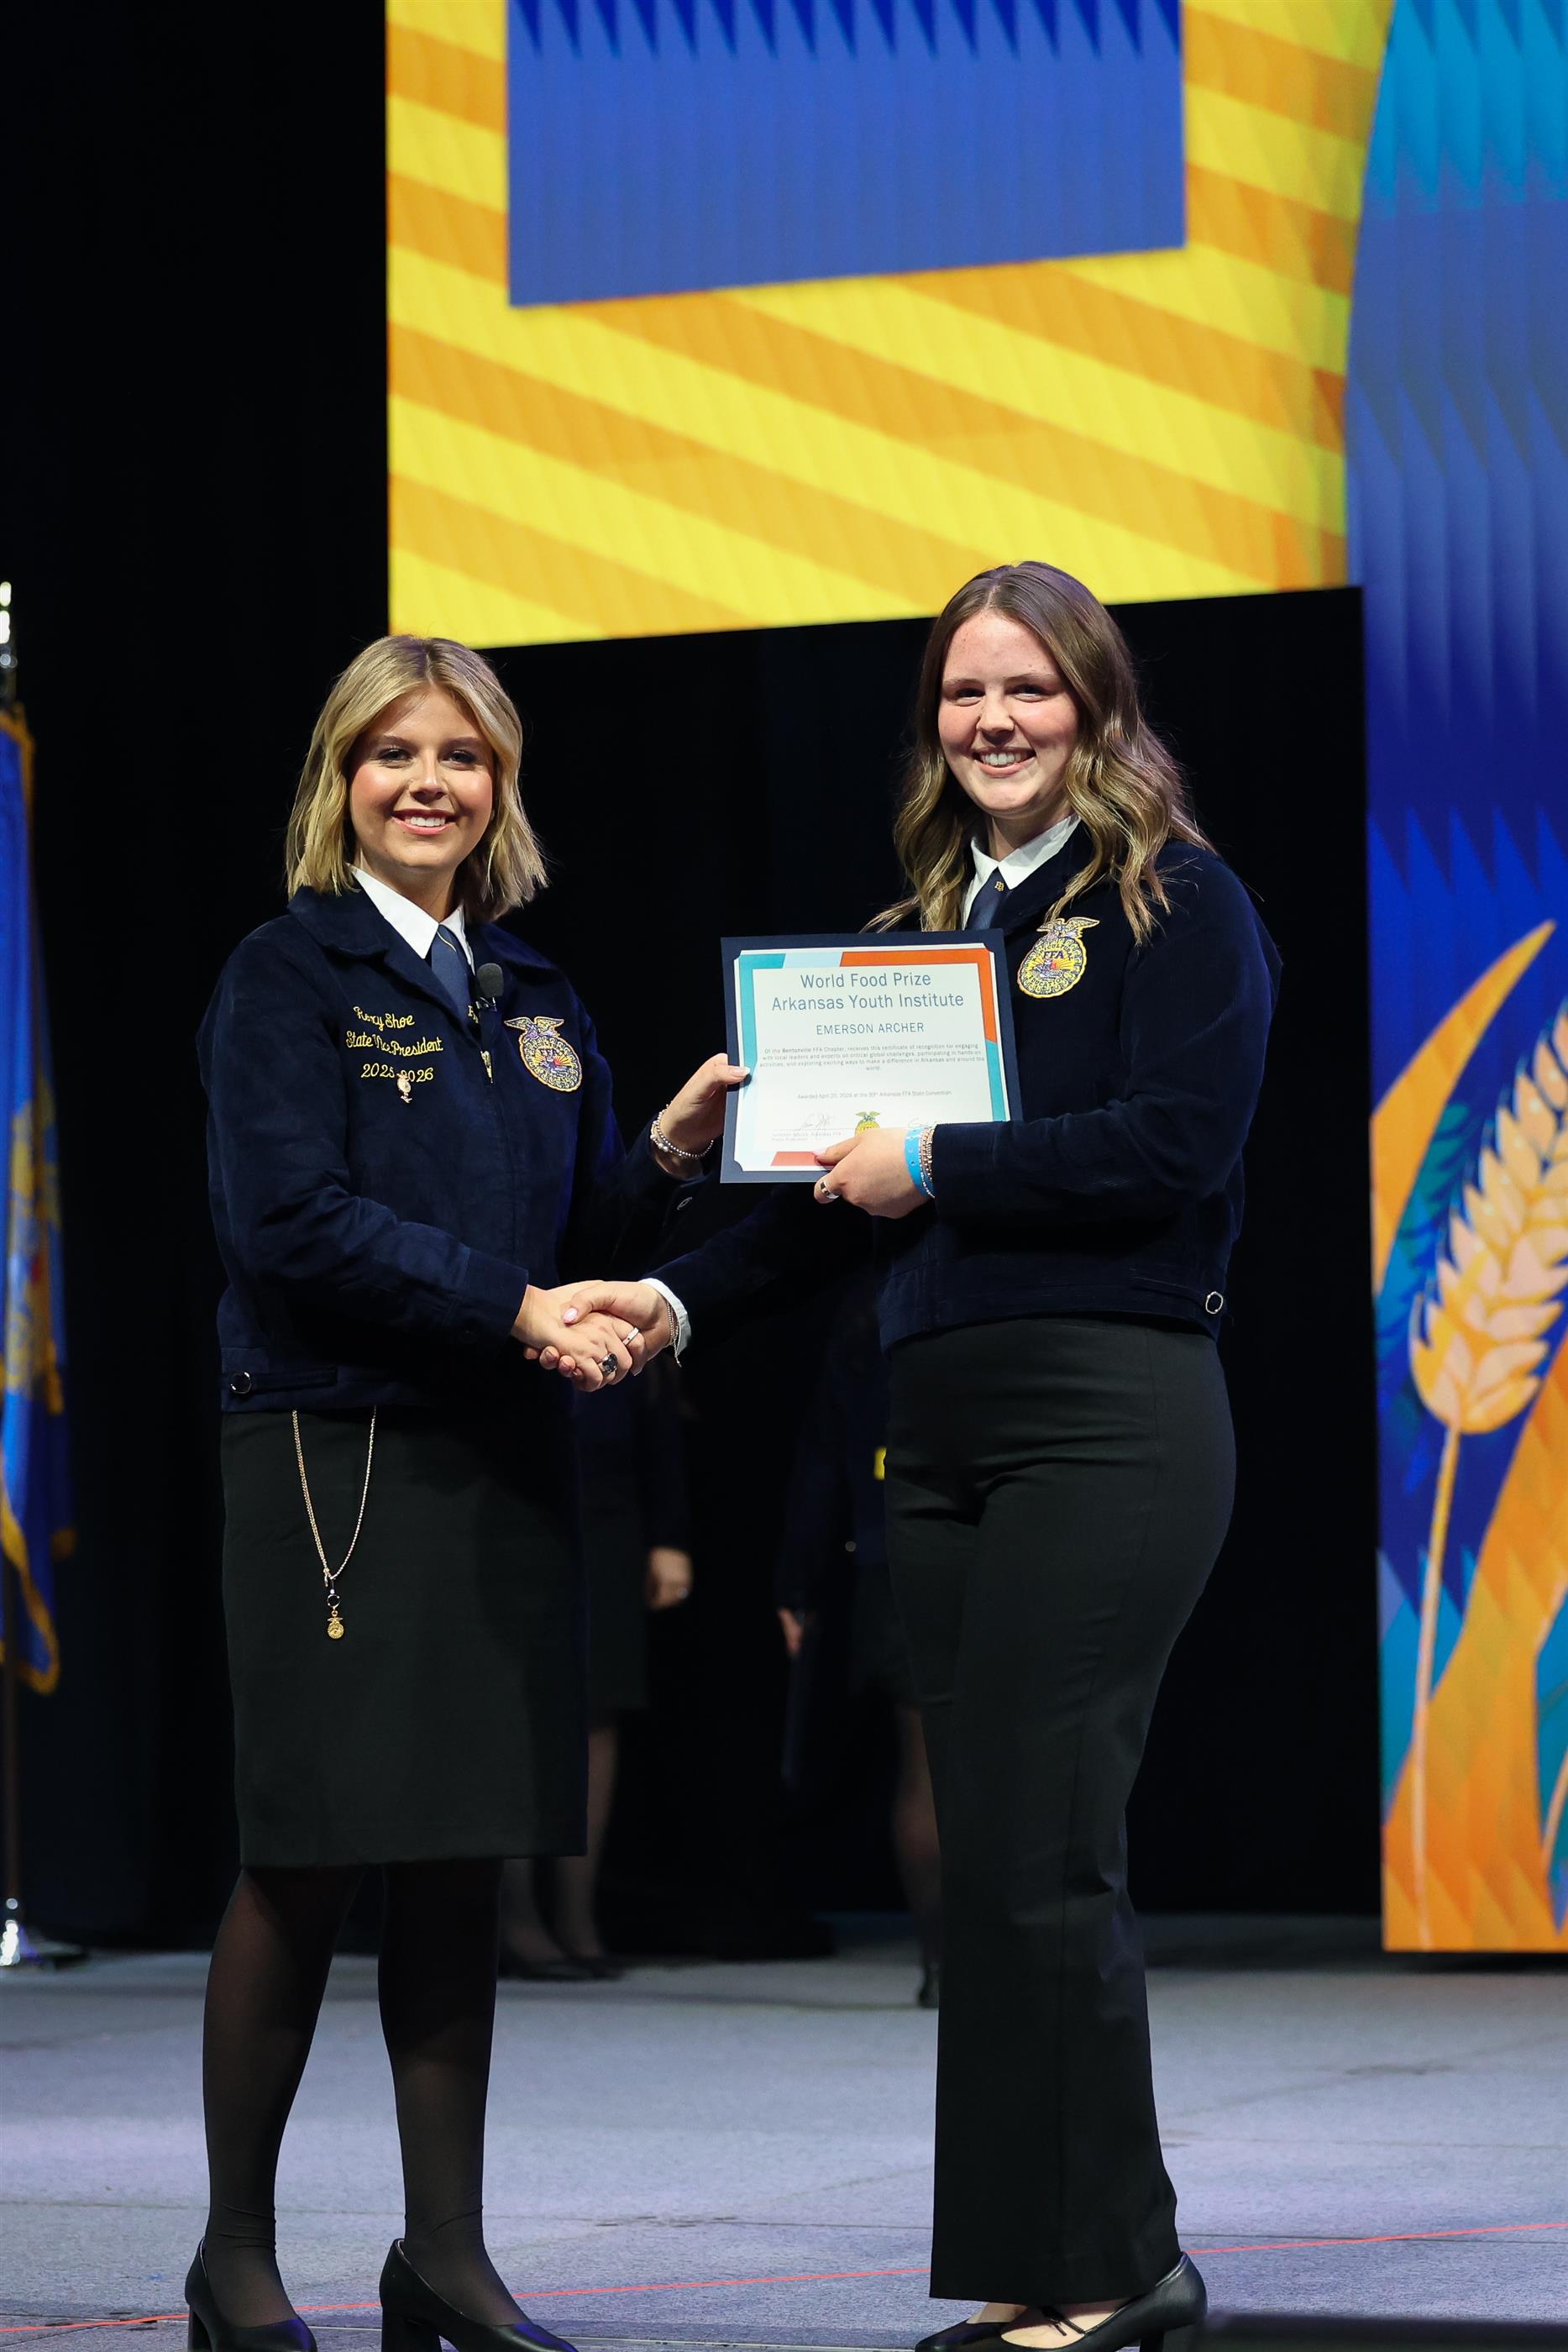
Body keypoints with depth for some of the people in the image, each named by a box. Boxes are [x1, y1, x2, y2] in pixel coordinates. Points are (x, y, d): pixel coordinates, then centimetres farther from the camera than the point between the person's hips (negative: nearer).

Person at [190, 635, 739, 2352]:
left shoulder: (531, 1002, 16)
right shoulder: (289, 980, -3)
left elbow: (580, 1231, 17)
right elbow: (295, 1222, -15)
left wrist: (665, 1153, -2)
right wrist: (515, 1306, -18)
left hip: (499, 1466, 6)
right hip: (334, 1456, -6)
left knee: (462, 1867, 7)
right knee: (305, 1864, -3)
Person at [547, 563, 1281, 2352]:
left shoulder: (1176, 905, -1)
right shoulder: (924, 926, 20)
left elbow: (1177, 1142, -15)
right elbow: (841, 1178, 18)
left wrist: (938, 1165, -10)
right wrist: (681, 1297, 4)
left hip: (1107, 1415, -7)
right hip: (941, 1430, 7)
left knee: (1037, 1856, -11)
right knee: (991, 1859, 7)